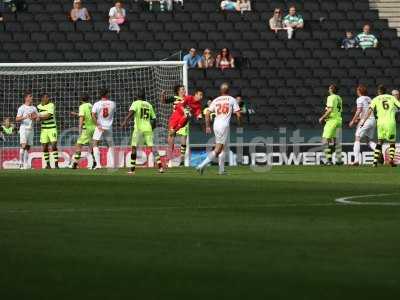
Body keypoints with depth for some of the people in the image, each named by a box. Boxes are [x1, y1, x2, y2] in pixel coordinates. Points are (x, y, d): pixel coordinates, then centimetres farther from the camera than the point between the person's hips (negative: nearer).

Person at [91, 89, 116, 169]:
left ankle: (98, 164, -15)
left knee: (95, 145, 0)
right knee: (110, 145, 17)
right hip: (109, 127, 3)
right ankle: (112, 164, 10)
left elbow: (93, 115, -16)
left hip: (100, 127, -3)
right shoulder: (112, 104, 0)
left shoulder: (97, 104, -6)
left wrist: (98, 125, -14)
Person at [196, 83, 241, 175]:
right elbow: (238, 114, 0)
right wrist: (239, 124, 18)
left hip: (216, 124, 5)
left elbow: (207, 114, 6)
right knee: (217, 149, -8)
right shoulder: (232, 100, 3)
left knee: (222, 148, 18)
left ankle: (221, 170, 19)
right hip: (224, 125, -5)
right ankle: (202, 166, -22)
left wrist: (207, 126, 14)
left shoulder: (216, 100, 12)